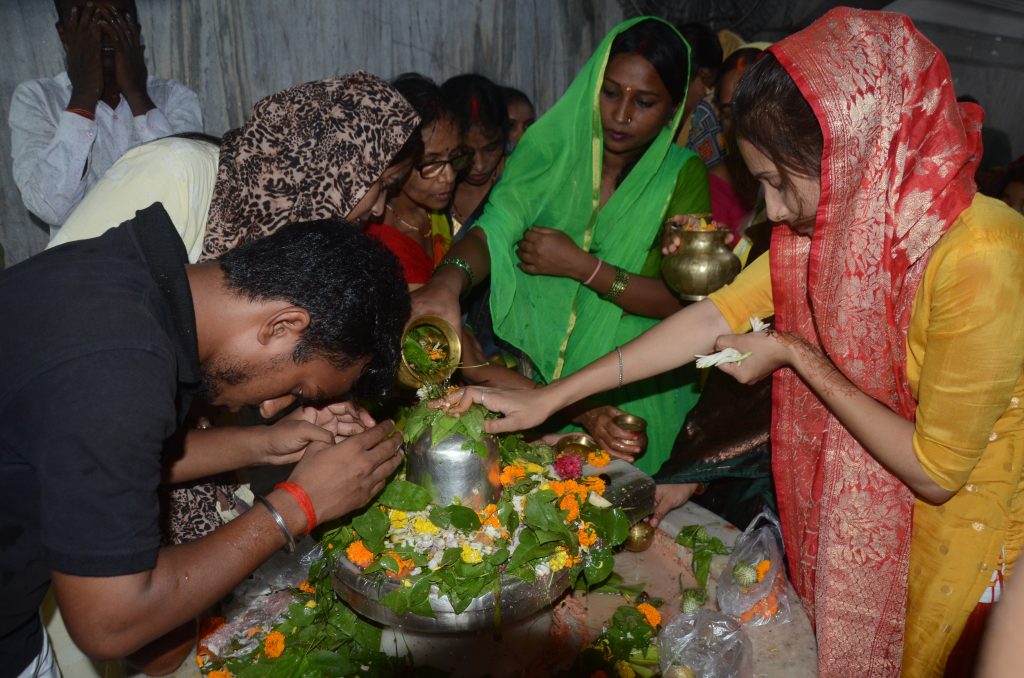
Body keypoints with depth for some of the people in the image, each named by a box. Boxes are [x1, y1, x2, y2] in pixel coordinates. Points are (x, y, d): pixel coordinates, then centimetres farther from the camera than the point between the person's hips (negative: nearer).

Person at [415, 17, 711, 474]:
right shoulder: (549, 150, -5)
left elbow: (681, 299, -11)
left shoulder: (682, 175, -4)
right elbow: (492, 231, -18)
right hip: (529, 376, 1)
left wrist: (580, 265, -20)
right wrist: (449, 280, -39)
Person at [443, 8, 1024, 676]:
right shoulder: (838, 218, -13)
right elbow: (717, 317, -12)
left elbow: (935, 470, -26)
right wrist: (547, 399, -14)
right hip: (865, 506, 5)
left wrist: (796, 356, -22)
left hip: (960, 525, -5)